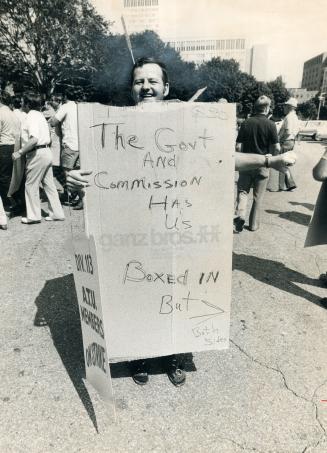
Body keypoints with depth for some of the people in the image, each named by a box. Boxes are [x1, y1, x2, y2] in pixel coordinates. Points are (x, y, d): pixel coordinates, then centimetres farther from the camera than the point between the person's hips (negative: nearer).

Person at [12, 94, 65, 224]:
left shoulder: (32, 116, -12)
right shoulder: (39, 115, 17)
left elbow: (34, 139, -25)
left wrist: (20, 152, -21)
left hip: (37, 154, -9)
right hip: (46, 151, 9)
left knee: (31, 185, 0)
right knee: (49, 184, 11)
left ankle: (33, 216, 8)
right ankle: (57, 213, 15)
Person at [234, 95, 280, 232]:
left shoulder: (246, 123, -2)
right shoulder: (270, 124, -8)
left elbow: (238, 146, -3)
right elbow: (277, 148, -9)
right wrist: (271, 154, 10)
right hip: (262, 164, -1)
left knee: (242, 191, 11)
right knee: (258, 197, 10)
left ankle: (240, 215, -13)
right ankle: (254, 224, 17)